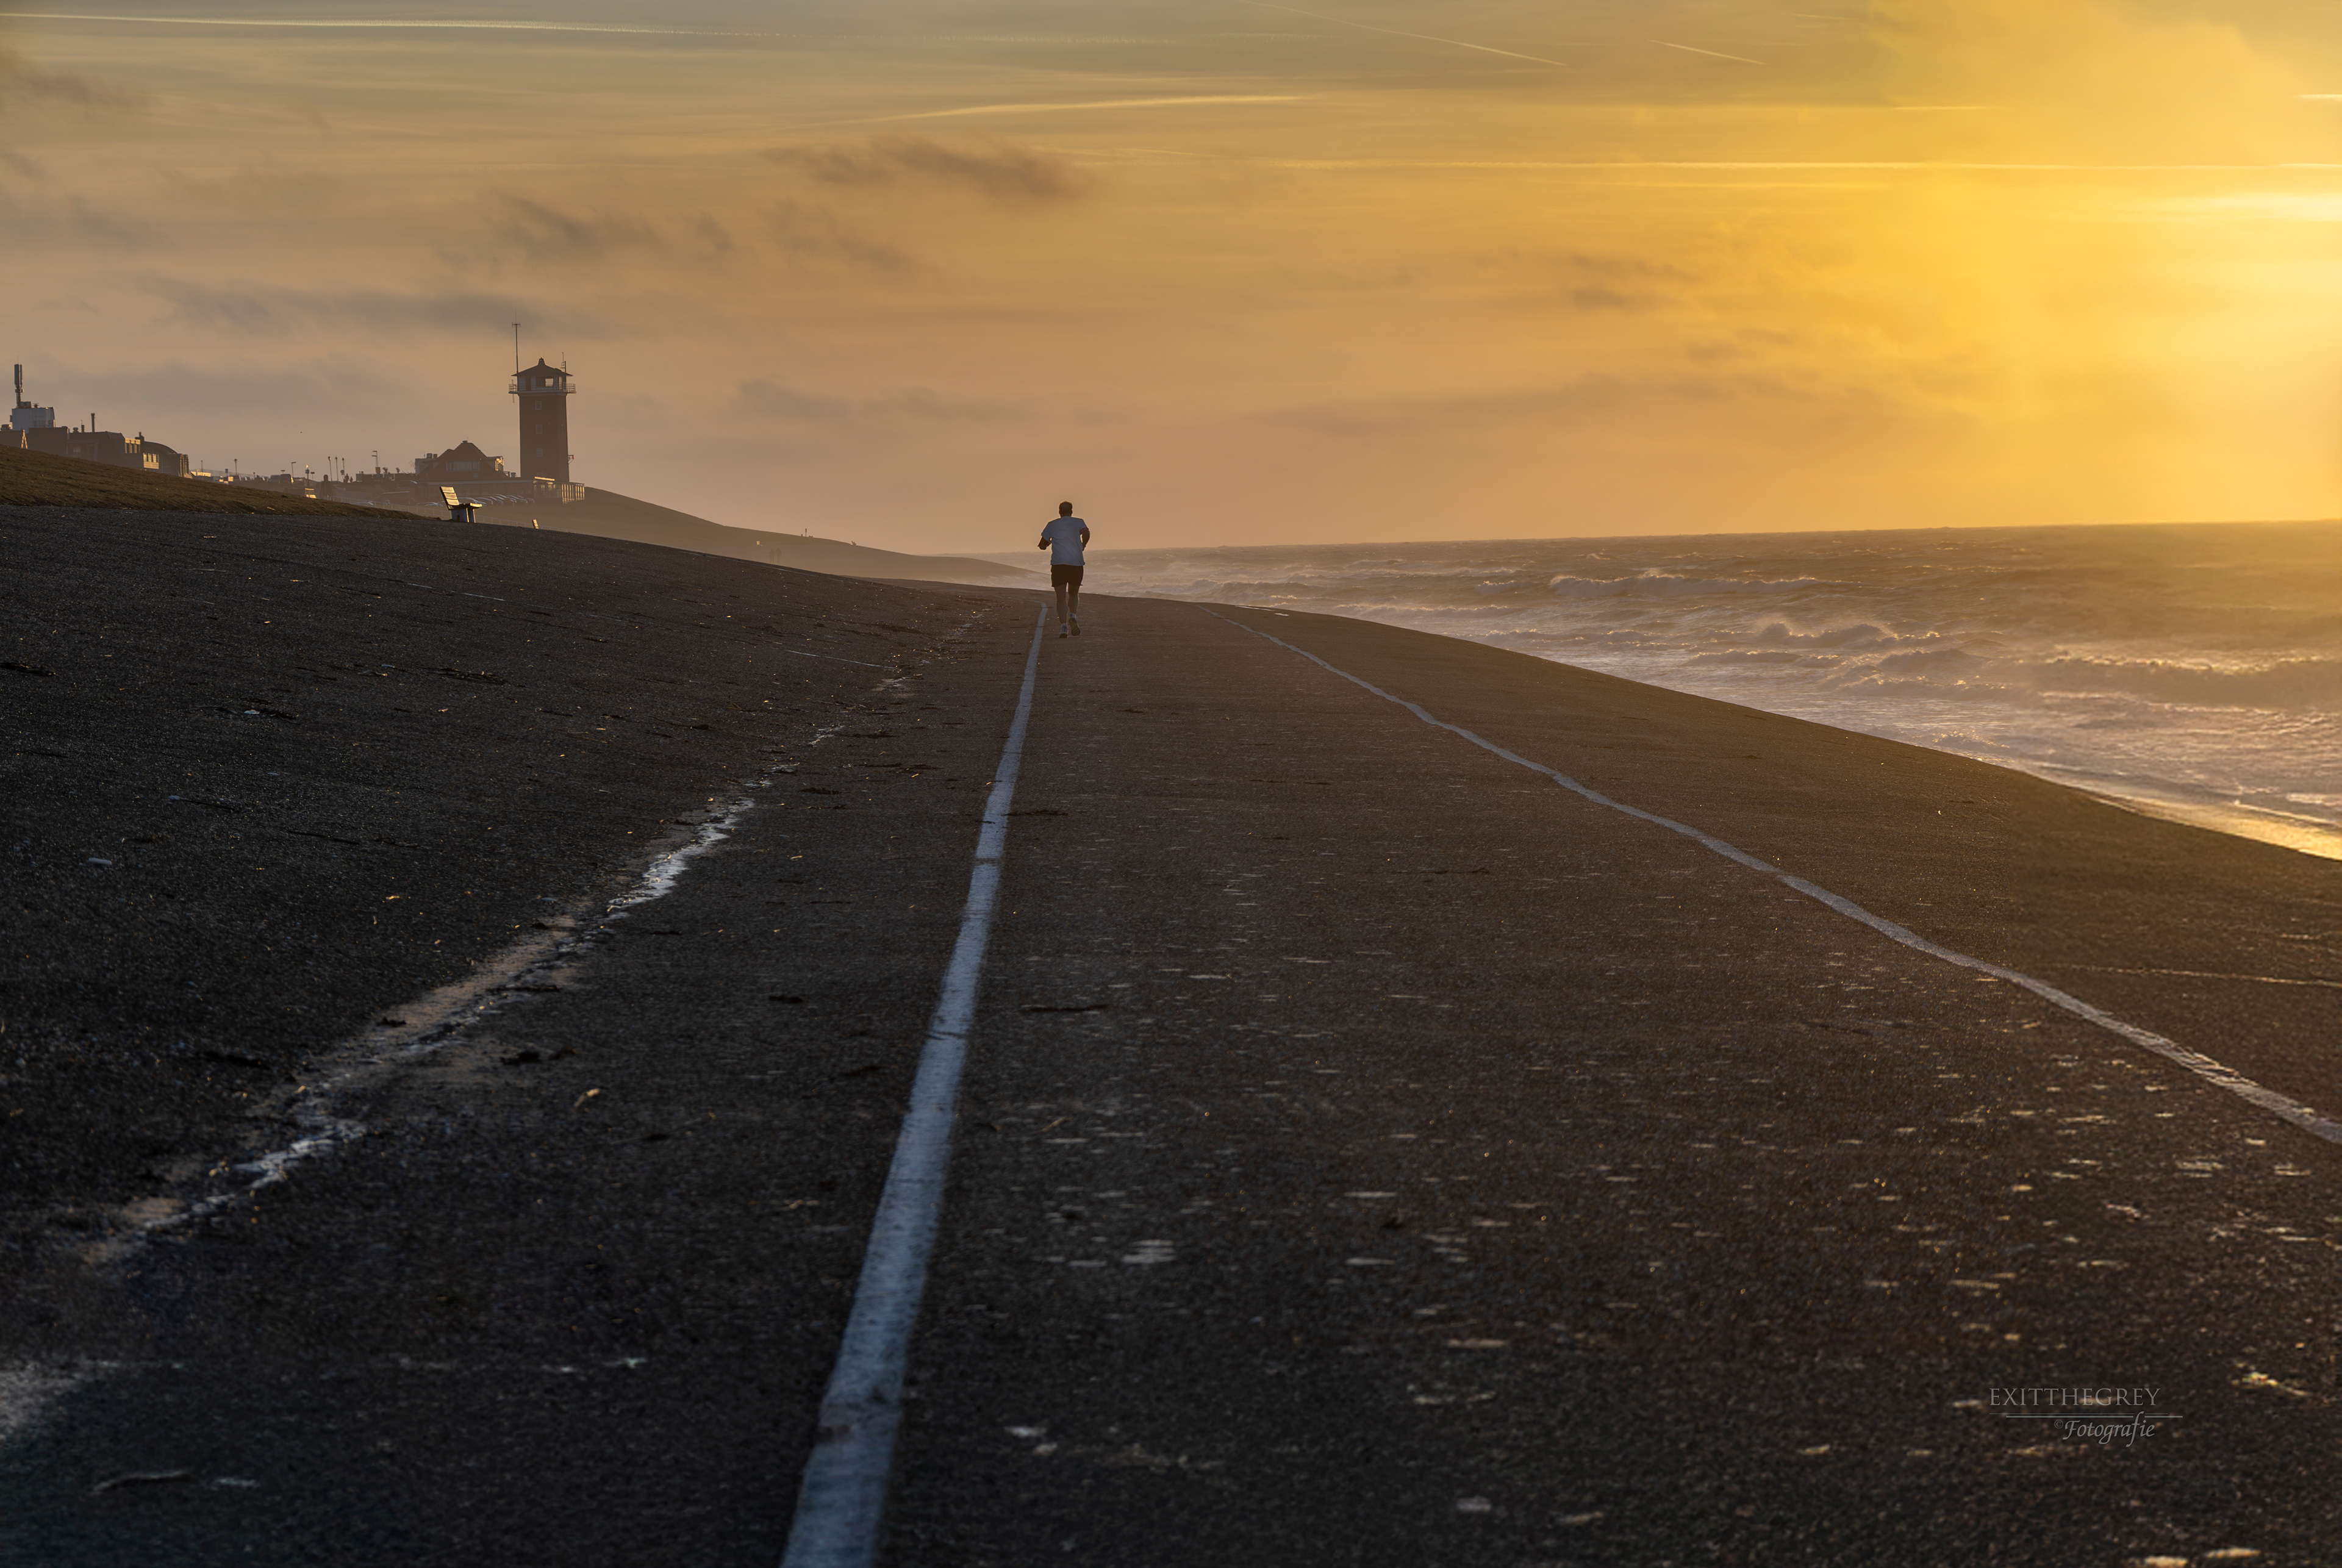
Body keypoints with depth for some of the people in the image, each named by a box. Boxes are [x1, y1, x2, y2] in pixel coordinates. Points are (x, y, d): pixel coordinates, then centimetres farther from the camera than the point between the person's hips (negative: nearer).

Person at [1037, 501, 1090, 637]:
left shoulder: (1052, 525, 12)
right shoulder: (1078, 522, 10)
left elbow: (1041, 546, 15)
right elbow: (1086, 532, -12)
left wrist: (1048, 543, 38)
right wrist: (1083, 545, 7)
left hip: (1058, 563, 0)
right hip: (1076, 563, 0)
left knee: (1061, 598, 0)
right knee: (1074, 594, 17)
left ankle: (1063, 625, -18)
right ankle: (1073, 616, -10)